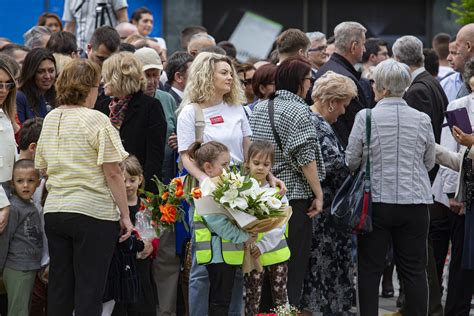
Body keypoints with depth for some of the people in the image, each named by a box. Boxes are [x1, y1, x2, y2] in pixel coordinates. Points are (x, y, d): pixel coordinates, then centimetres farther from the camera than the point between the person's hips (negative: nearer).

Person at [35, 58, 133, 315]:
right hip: (92, 212, -6)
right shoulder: (96, 120, -10)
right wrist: (125, 215, -6)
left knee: (59, 288, 11)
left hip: (54, 210, 6)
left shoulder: (50, 119, 9)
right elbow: (112, 173, -12)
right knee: (89, 293, -2)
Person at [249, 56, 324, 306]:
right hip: (294, 195, -7)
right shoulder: (298, 111, -10)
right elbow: (306, 158, -14)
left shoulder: (258, 109, 10)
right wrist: (318, 194, -10)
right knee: (293, 265, -2)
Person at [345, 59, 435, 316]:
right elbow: (429, 163, 9)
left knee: (370, 268, 6)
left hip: (376, 201, -2)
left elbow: (351, 161, -3)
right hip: (414, 202, 2)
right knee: (414, 270, 7)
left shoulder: (366, 117, -8)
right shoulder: (422, 120, -1)